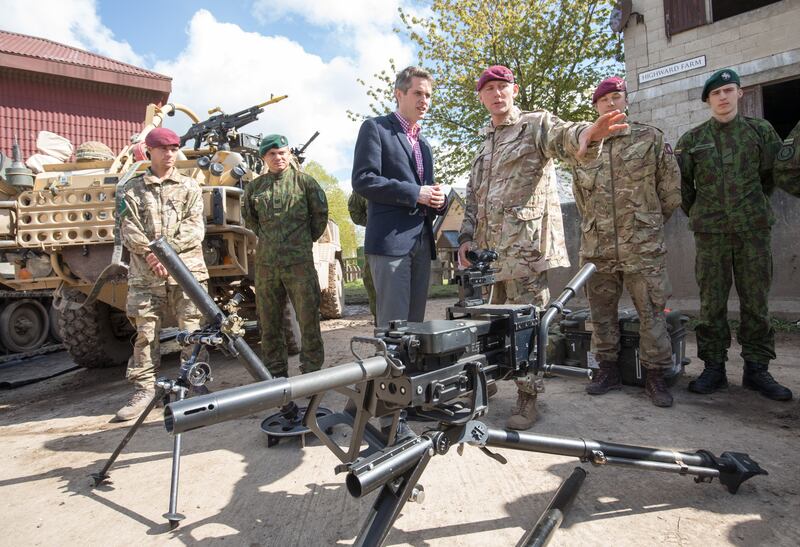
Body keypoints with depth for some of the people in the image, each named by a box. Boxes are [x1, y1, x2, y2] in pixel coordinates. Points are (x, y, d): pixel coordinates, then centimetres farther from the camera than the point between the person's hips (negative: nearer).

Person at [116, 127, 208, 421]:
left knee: (192, 329, 0)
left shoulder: (190, 186, 12)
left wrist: (167, 248, -12)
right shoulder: (133, 188, 14)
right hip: (144, 272, 1)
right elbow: (128, 227, 3)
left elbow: (195, 226, 1)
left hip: (187, 267, -1)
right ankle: (144, 389, 13)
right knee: (145, 331, 3)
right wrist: (149, 253, -13)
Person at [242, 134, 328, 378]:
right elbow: (248, 216, 25)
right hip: (265, 263, 3)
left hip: (299, 261, -3)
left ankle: (312, 369, 8)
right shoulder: (255, 187, 10)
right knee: (269, 321, 9)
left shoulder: (303, 180, 2)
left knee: (308, 317, -3)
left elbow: (320, 212, 8)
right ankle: (275, 372, 21)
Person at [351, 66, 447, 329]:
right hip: (390, 240, -7)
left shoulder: (423, 143, 24)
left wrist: (438, 200, 3)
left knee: (416, 322, 9)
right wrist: (414, 193, -14)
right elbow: (362, 180, -10)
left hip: (422, 241, 7)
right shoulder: (375, 128, 2)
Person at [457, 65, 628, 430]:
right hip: (488, 247, 6)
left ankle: (527, 399, 7)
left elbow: (563, 136, -19)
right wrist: (466, 236, 11)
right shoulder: (485, 143, 24)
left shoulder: (536, 124, 5)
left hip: (525, 244, -6)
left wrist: (586, 133, -43)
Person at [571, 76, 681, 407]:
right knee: (601, 312, 9)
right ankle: (608, 370, 22)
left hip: (643, 245, -2)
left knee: (651, 312, 1)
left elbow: (671, 187, 8)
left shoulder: (650, 138, 5)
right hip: (597, 246, 3)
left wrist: (649, 223, 13)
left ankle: (655, 376, 12)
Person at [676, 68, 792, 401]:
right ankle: (714, 368, 9)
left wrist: (755, 206, 14)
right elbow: (681, 182, 11)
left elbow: (776, 173, 12)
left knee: (755, 301, 3)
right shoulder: (693, 139, 7)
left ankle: (757, 369, 13)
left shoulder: (761, 131, 8)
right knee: (711, 302, 1)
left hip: (754, 229, 1)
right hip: (710, 232, 0)